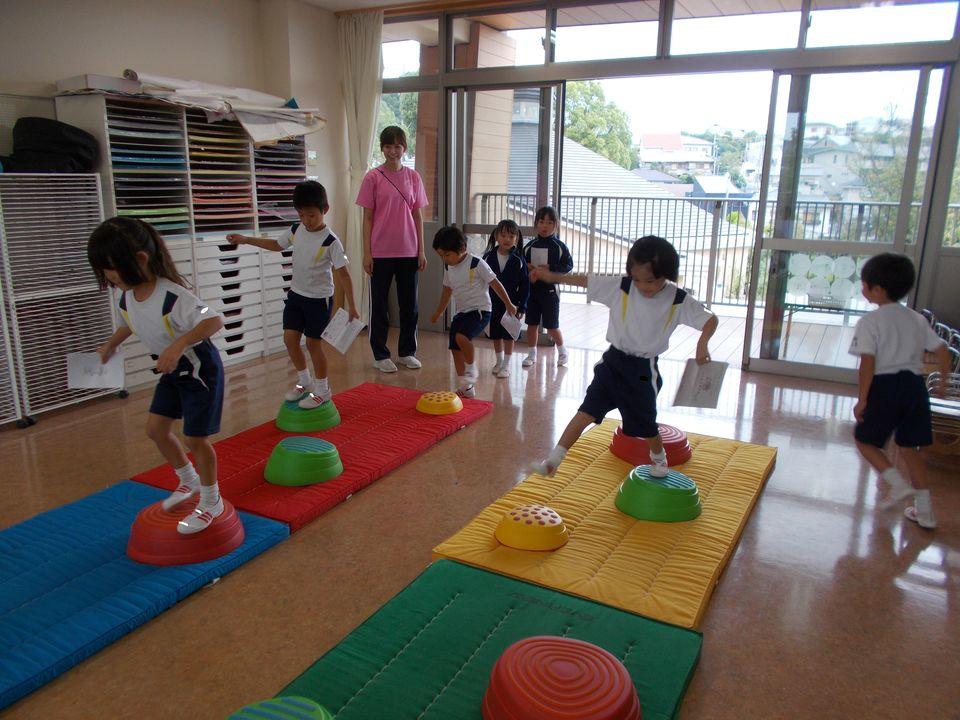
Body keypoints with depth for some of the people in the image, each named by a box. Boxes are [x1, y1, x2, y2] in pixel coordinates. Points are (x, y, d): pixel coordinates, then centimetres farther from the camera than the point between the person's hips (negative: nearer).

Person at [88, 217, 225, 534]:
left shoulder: (172, 296, -32)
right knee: (156, 428, 12)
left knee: (195, 438, -2)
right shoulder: (127, 296, -6)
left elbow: (214, 320, -38)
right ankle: (188, 481, 36)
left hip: (199, 368, -8)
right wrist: (111, 344, 24)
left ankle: (211, 502, 19)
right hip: (172, 371, 8)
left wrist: (178, 345, -48)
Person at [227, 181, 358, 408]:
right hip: (296, 294, 6)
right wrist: (246, 239, 15)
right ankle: (305, 381, 25)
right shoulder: (295, 230, -1)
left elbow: (343, 273, -19)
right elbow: (277, 245, 18)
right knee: (290, 338, 5)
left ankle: (322, 390, 16)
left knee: (313, 342, 0)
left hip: (319, 298, -6)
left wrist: (351, 305, -20)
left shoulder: (330, 241, -20)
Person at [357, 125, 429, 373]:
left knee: (409, 305, 10)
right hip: (381, 252, -3)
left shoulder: (413, 177, 6)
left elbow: (417, 216, 8)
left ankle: (407, 352, 24)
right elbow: (367, 218, -2)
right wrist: (367, 253, -6)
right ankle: (380, 355, 17)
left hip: (408, 252, 3)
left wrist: (421, 250, 4)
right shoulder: (373, 178, -3)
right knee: (379, 305, 6)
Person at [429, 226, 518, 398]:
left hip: (480, 310, -7)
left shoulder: (477, 264, -14)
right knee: (455, 349, 0)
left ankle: (472, 370, -6)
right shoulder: (448, 268, 7)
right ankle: (466, 387, 10)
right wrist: (438, 312, 27)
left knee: (461, 336, -30)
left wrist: (508, 304, -1)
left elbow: (495, 284, -7)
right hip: (461, 312, 7)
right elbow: (447, 290, 21)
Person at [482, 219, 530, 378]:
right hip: (492, 303, 3)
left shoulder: (518, 260, -8)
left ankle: (506, 365, 14)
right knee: (495, 335, 13)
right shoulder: (488, 257, -4)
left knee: (508, 335, 4)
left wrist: (521, 306, -9)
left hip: (511, 303, -2)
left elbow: (525, 285, -5)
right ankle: (499, 361, 30)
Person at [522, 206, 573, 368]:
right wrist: (527, 267, -9)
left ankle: (562, 351, 24)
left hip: (550, 290, -3)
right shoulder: (530, 245, 5)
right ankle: (532, 354, 22)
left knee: (552, 326, 2)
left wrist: (550, 269, -18)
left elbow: (568, 266, -8)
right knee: (532, 323, 8)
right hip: (532, 289, 4)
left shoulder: (559, 246, -4)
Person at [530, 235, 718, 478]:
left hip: (643, 369, -1)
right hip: (613, 361, 1)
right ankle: (553, 460, -5)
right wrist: (551, 276, -12)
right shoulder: (621, 286, -9)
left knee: (645, 423, 13)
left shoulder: (679, 300, -11)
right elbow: (587, 281, -6)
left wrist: (702, 343, -26)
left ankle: (659, 458, 45)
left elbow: (711, 320, -6)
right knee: (587, 411, -7)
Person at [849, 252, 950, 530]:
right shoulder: (917, 319, 10)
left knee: (864, 439, 14)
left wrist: (862, 400, -11)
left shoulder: (870, 322, -9)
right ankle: (924, 511, 18)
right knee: (909, 447, 16)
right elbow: (943, 351, 8)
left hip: (885, 386, -6)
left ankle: (898, 482, -4)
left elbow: (868, 363, -16)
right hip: (915, 385, 6)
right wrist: (943, 381, 23)